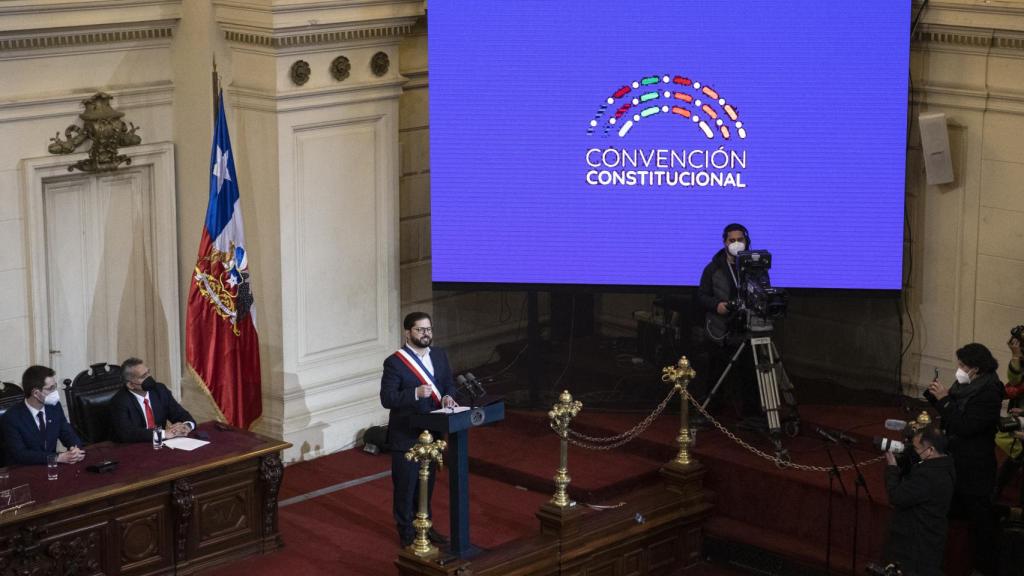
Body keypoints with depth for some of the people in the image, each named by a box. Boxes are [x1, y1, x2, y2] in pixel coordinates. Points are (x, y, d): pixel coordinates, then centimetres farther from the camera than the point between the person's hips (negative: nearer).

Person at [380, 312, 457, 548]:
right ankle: (407, 534, 17)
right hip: (406, 436, -6)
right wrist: (416, 393, -31)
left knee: (427, 483, 19)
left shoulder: (439, 356, 4)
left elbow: (448, 383, 12)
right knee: (405, 486, 5)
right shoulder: (395, 362, -15)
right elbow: (387, 398, -18)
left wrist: (447, 396, -11)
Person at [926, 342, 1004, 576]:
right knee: (955, 514, 23)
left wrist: (944, 399, -24)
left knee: (980, 520, 2)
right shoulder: (964, 386, 3)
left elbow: (965, 427, -27)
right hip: (956, 463, 9)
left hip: (975, 471, -8)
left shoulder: (989, 393, -22)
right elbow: (947, 418, 9)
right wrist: (936, 396, -6)